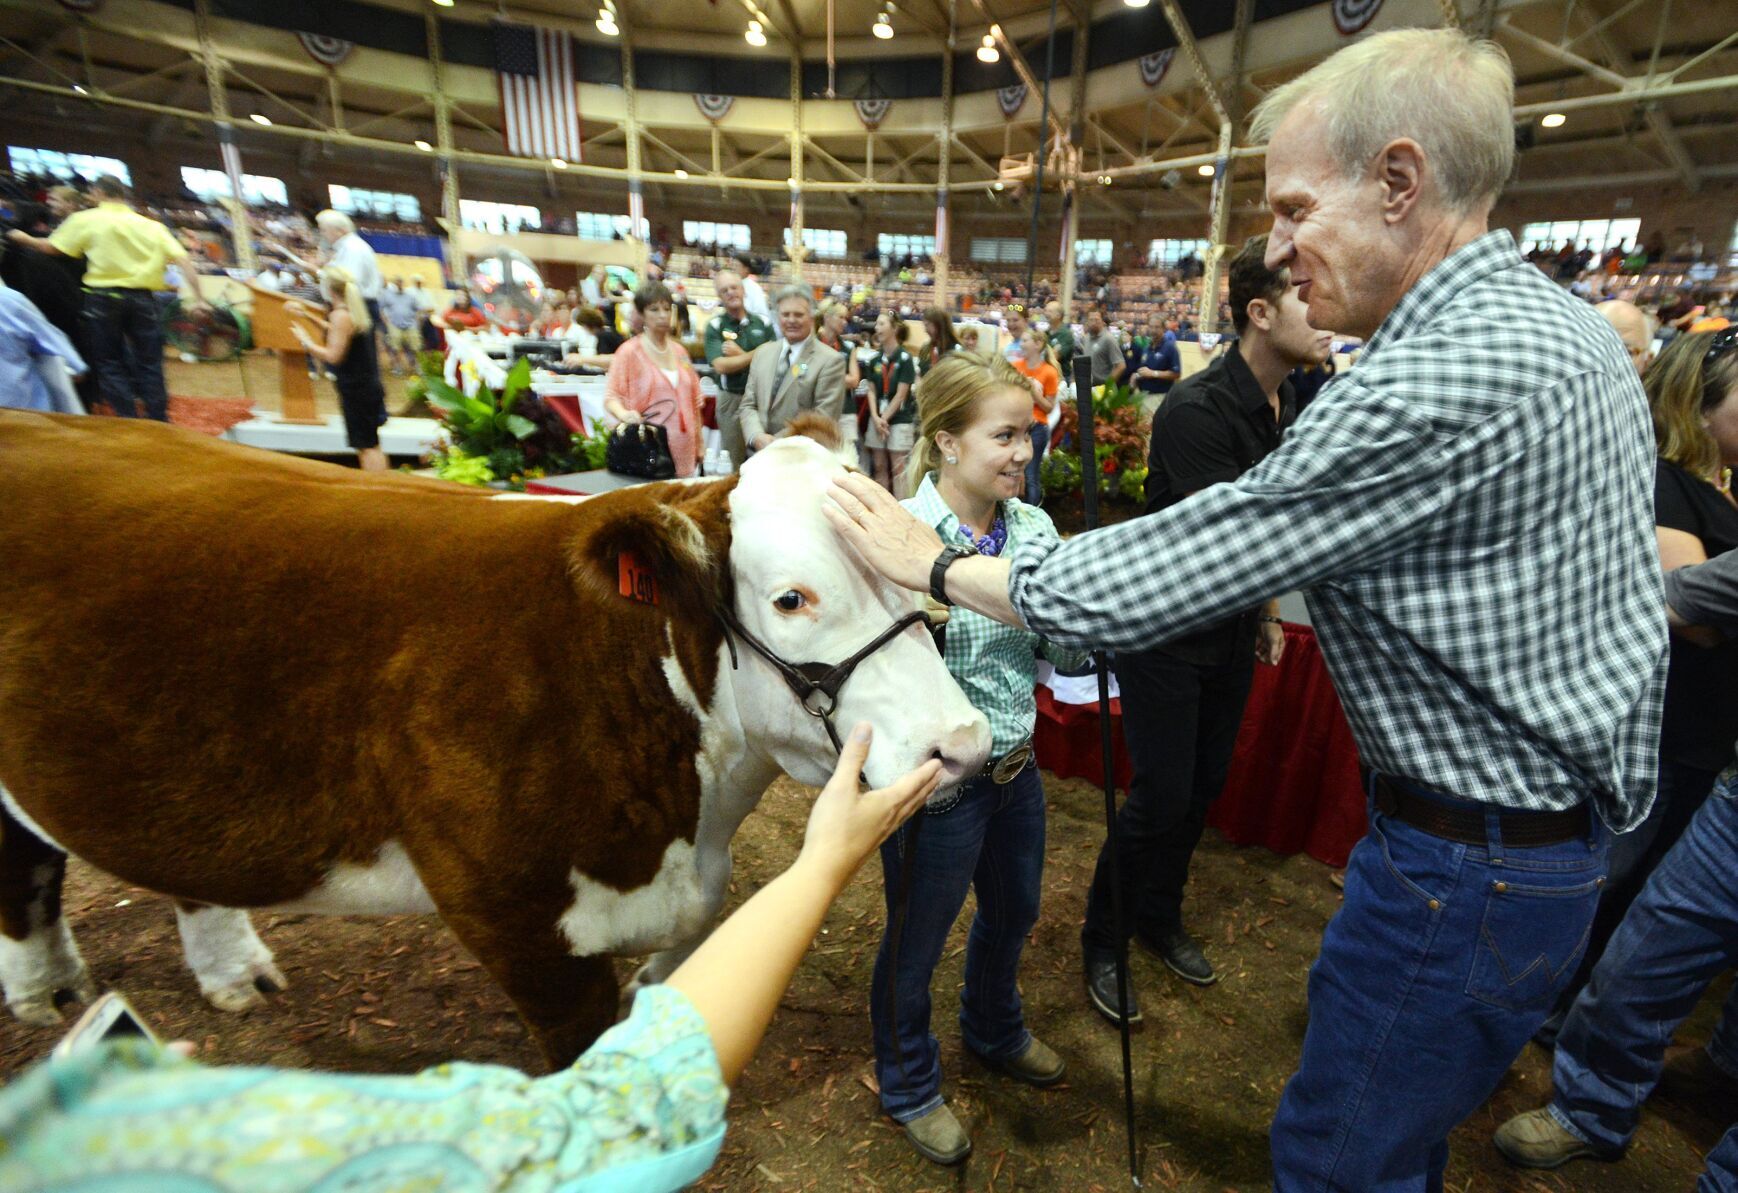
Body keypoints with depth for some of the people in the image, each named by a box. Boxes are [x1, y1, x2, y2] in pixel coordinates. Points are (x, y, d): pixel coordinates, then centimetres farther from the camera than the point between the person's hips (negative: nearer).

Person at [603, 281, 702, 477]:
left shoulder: (678, 350, 15)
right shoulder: (629, 352, -2)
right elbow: (611, 396, -7)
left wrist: (699, 444, 17)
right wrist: (624, 414, -30)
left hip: (683, 453, 5)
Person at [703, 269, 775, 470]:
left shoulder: (763, 323, 5)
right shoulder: (715, 326, -2)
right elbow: (721, 366, -14)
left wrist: (740, 354, -9)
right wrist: (754, 355, -8)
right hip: (731, 399, -1)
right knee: (733, 462, 8)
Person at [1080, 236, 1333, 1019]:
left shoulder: (1285, 406, 5)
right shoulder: (1196, 411, -23)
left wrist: (1268, 615, 18)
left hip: (1231, 630, 8)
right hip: (1164, 630, -8)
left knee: (1203, 784, 16)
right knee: (1161, 795, -2)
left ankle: (1158, 917, 38)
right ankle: (1102, 940, 22)